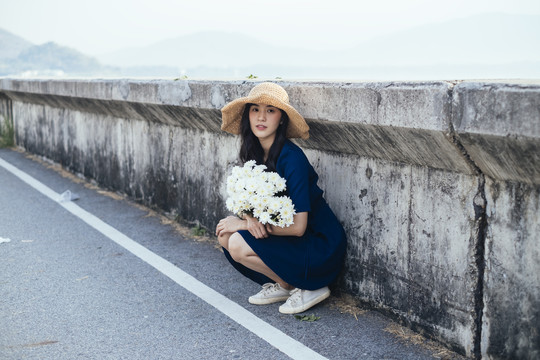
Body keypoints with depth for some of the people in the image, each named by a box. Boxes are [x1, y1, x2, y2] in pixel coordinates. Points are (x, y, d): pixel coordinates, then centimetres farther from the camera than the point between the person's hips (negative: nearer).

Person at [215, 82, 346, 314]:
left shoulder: (292, 158, -24)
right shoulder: (256, 153, 1)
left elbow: (298, 226, -25)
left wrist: (245, 223, -16)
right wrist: (251, 218, -20)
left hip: (321, 248, -8)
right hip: (289, 239, 8)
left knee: (238, 245, -21)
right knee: (225, 233, -2)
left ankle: (309, 288, -4)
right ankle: (281, 285, 10)